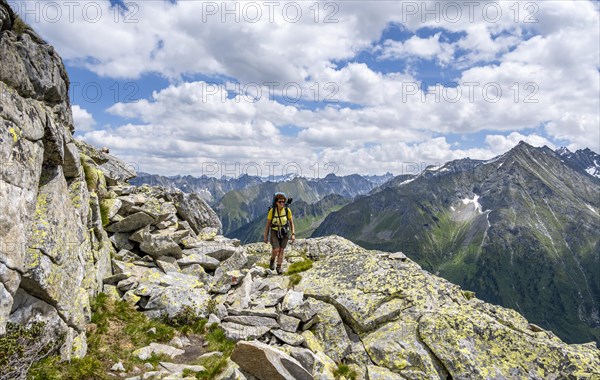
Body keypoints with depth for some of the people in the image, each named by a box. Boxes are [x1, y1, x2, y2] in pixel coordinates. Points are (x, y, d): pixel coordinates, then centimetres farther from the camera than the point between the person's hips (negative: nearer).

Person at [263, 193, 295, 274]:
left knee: (281, 250, -1)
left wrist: (293, 234, -12)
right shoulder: (272, 210, -14)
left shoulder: (287, 210, -12)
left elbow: (291, 223, -4)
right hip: (275, 232, -1)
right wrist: (265, 236, -3)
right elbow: (268, 224, -6)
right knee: (276, 250, -15)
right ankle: (272, 260, 16)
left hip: (284, 232, 1)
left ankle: (279, 267, 12)